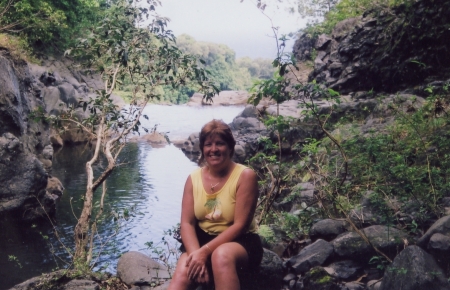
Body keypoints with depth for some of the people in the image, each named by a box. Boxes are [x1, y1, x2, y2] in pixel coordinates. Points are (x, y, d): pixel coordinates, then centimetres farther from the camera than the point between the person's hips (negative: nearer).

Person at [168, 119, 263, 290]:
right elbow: (187, 223, -3)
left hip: (240, 242, -3)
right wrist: (196, 253, -23)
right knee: (182, 274, -26)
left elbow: (240, 225, -15)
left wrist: (205, 251, -24)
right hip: (202, 239, 4)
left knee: (222, 255, -38)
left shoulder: (245, 176, -11)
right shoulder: (194, 178, 2)